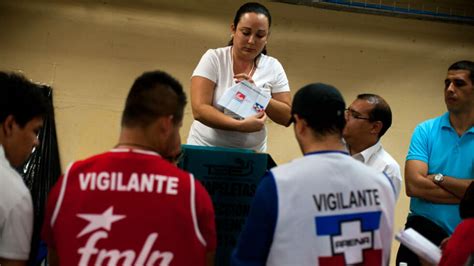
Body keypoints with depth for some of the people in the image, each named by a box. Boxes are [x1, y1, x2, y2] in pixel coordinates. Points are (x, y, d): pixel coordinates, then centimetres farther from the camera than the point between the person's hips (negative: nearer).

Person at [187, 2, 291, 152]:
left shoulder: (273, 68, 2)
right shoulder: (213, 59, -5)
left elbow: (287, 117, 1)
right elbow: (199, 109, -14)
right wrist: (240, 125, -26)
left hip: (251, 154, 2)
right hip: (205, 149, -2)